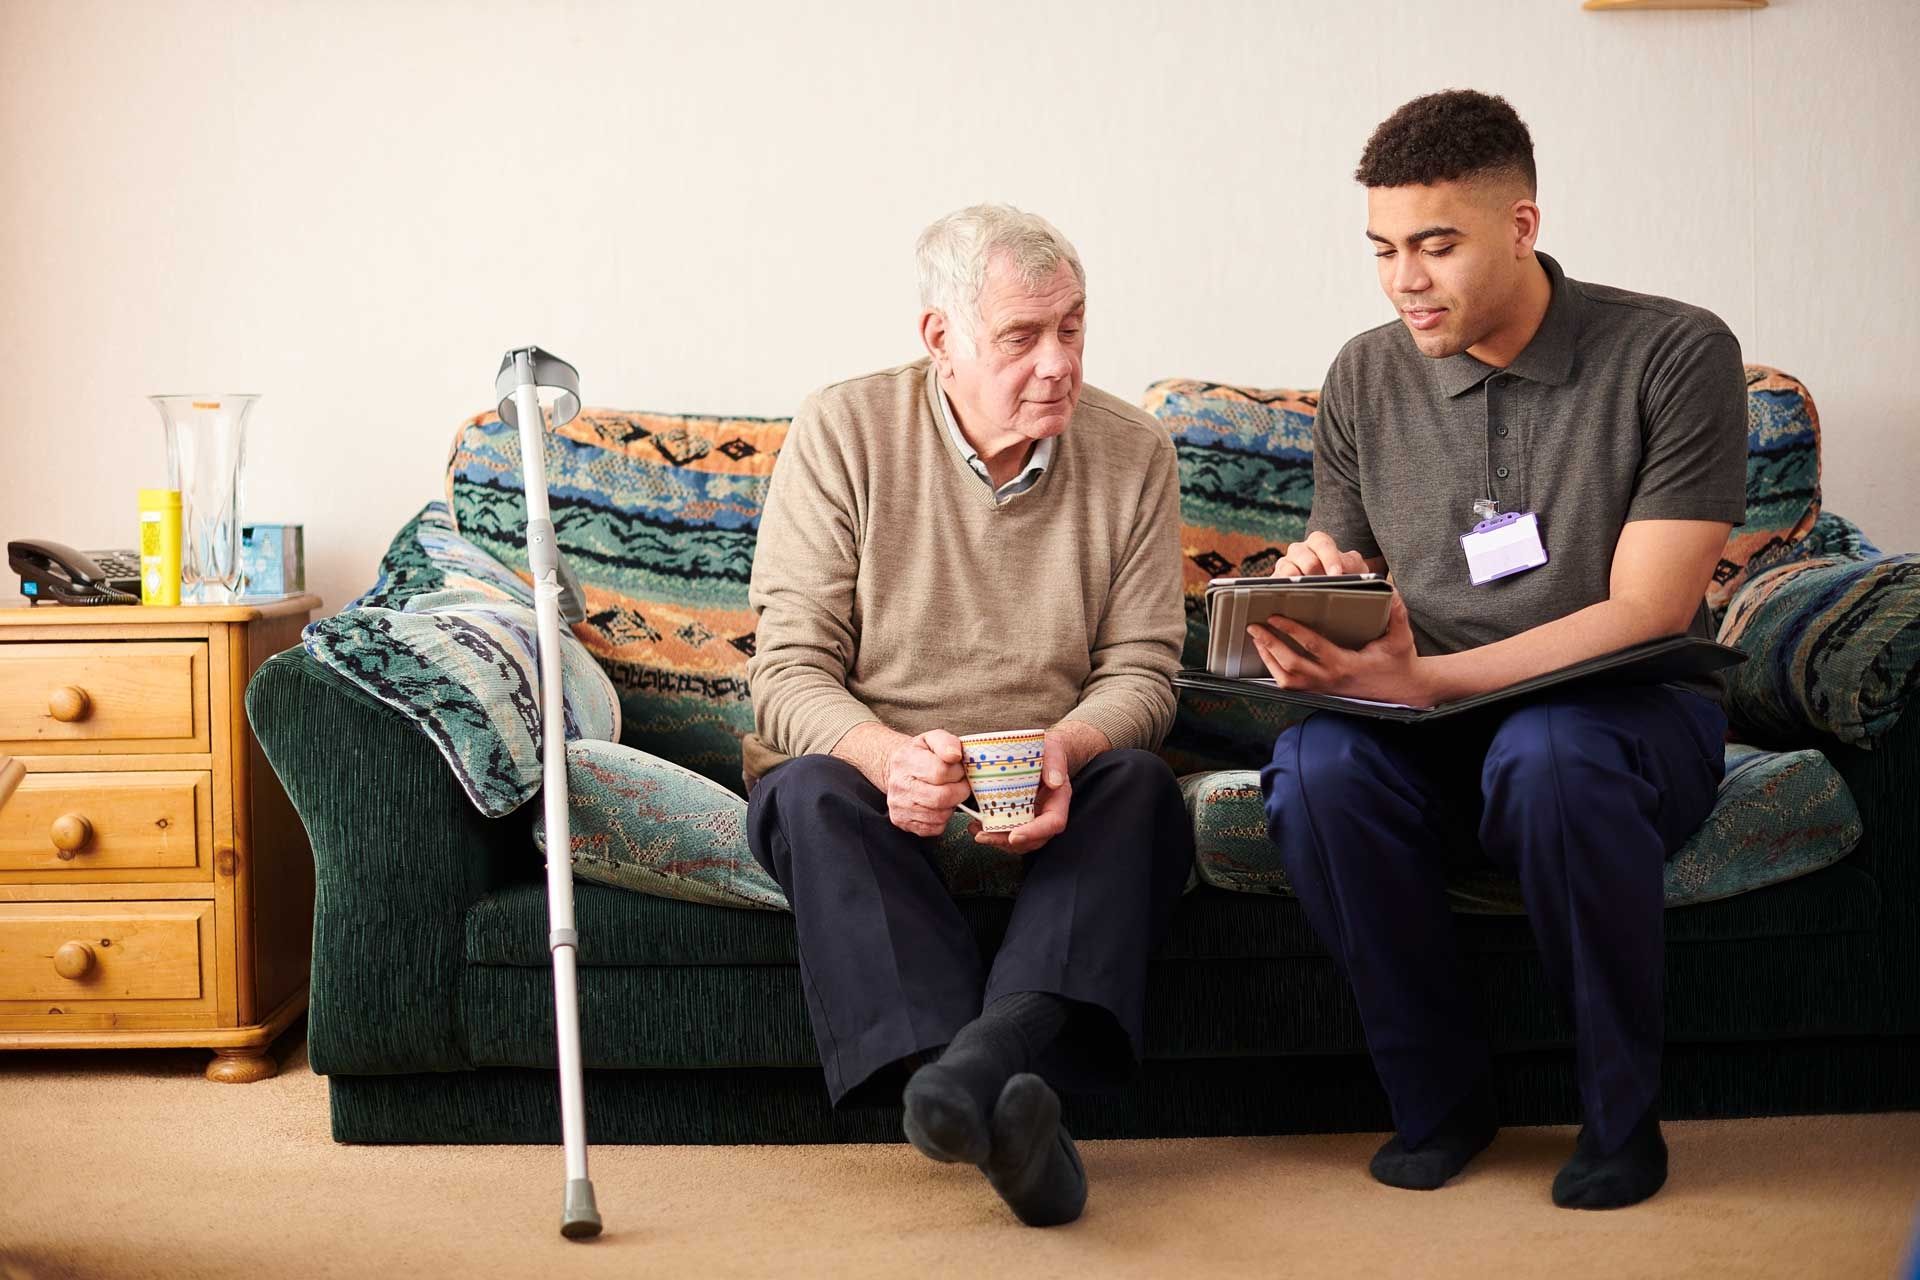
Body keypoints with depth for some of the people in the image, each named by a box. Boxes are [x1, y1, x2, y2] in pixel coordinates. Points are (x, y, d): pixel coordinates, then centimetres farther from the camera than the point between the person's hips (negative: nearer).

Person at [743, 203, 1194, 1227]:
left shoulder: (1134, 453, 1)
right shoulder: (842, 432, -6)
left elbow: (1140, 672, -1)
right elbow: (789, 669, -10)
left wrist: (1064, 749, -25)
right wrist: (886, 757, -32)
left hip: (1047, 794, 2)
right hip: (868, 769, -1)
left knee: (1141, 786, -30)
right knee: (809, 791, -34)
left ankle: (986, 1057, -52)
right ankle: (1003, 1100, -50)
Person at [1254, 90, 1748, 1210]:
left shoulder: (1675, 356, -8)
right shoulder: (1366, 381, 6)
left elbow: (1646, 614, -14)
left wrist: (1424, 678, -26)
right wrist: (1306, 580, -14)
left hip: (1628, 714, -3)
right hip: (1433, 737, 3)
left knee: (1549, 754, -39)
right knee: (1319, 763, -31)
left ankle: (1623, 1113, -15)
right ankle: (1440, 1095, -10)